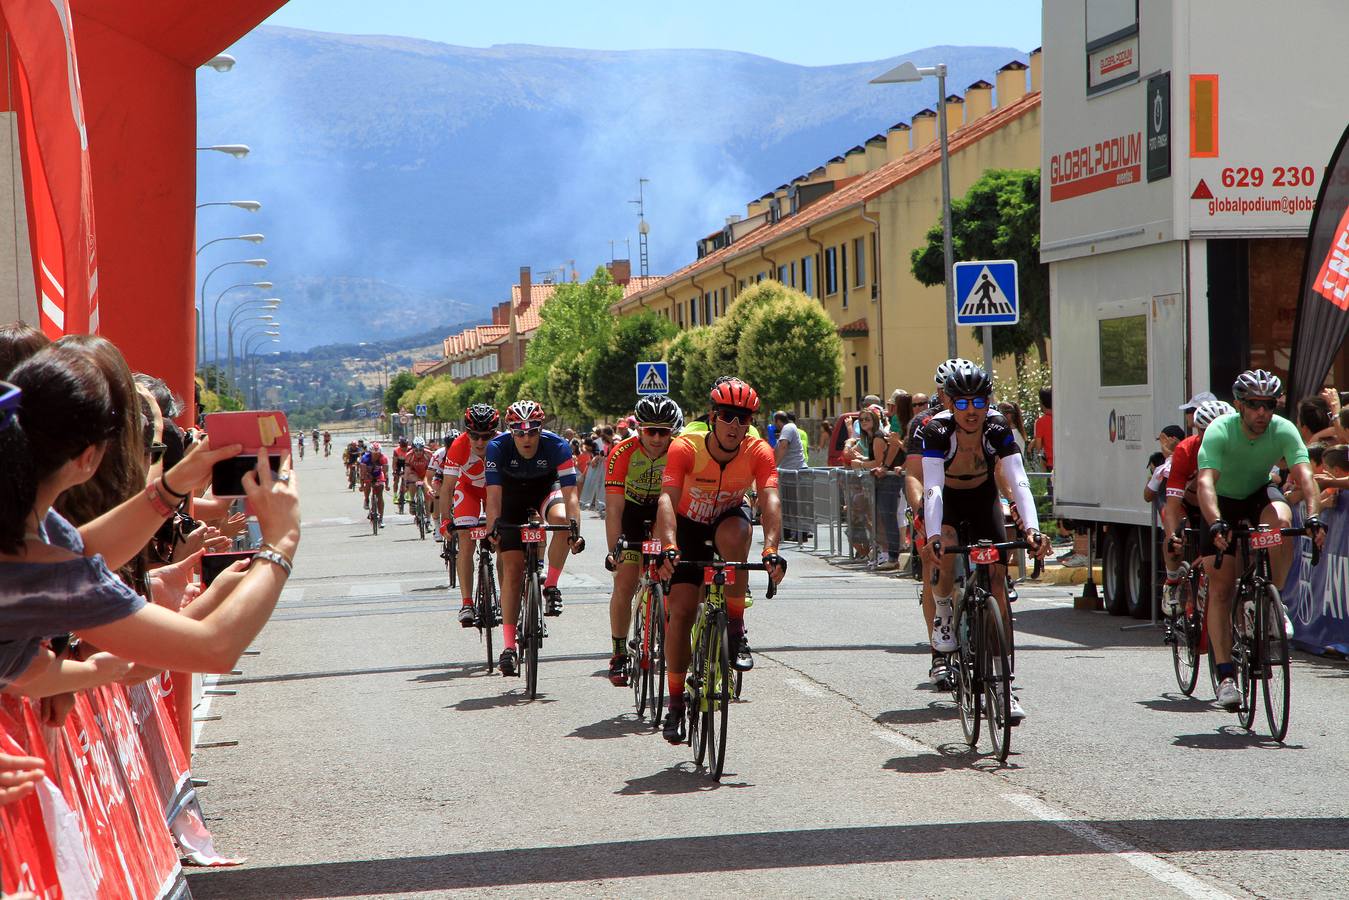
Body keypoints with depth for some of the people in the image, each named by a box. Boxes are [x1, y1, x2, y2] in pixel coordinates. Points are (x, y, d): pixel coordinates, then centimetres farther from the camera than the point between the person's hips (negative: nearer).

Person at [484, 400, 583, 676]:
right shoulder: (498, 447, -28)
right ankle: (509, 646, -6)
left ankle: (551, 586, -14)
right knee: (512, 567, -9)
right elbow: (494, 494, -34)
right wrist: (492, 530, -49)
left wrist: (575, 529, -49)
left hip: (546, 488, 0)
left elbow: (570, 493, -35)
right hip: (513, 495, 0)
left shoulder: (557, 446, -29)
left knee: (561, 519, -36)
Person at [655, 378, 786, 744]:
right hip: (689, 525, -1)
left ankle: (736, 630, -22)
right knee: (680, 610, -13)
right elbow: (667, 499, -38)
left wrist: (771, 550, -53)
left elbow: (770, 500, -36)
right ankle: (675, 703, 2)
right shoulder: (685, 448, -27)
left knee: (734, 533, -37)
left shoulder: (758, 453, -23)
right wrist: (669, 548, -55)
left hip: (728, 518, 1)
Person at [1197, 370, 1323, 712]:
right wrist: (1217, 525, -56)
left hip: (1260, 495, 1)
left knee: (1282, 520, -35)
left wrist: (1313, 518, -50)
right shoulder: (1219, 431, -28)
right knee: (1220, 588, -11)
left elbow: (1304, 475, -33)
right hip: (1224, 502, -1)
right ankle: (1226, 676, -8)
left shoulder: (1284, 430, -22)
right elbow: (1206, 482, -40)